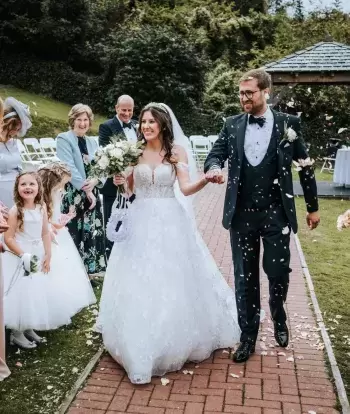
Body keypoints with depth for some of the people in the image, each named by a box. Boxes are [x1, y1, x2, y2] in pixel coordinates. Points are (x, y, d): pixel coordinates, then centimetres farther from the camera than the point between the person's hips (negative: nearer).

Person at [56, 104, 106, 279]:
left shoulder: (93, 142, 16)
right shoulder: (64, 139, -4)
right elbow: (69, 167, -13)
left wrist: (95, 181, -12)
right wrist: (85, 189, -17)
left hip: (92, 194, 6)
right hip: (73, 195, -6)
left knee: (92, 232, 8)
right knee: (75, 234, -4)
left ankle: (89, 271, 21)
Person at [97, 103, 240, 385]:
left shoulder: (177, 150, -2)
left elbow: (186, 188, -9)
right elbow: (129, 188, 9)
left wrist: (205, 180, -28)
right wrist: (119, 181, -12)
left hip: (169, 222, -2)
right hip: (141, 222, 2)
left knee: (173, 281, 5)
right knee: (139, 282, 5)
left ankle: (176, 342, 26)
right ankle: (142, 349, 20)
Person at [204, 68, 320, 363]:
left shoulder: (288, 124, -1)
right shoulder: (232, 125, 4)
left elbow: (305, 166, 4)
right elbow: (216, 154, 2)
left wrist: (313, 207, 7)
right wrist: (214, 168, -23)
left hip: (276, 213, -1)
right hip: (242, 214, 2)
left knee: (278, 272, 4)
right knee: (245, 277, 8)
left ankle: (279, 318, 38)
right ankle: (248, 336, 25)